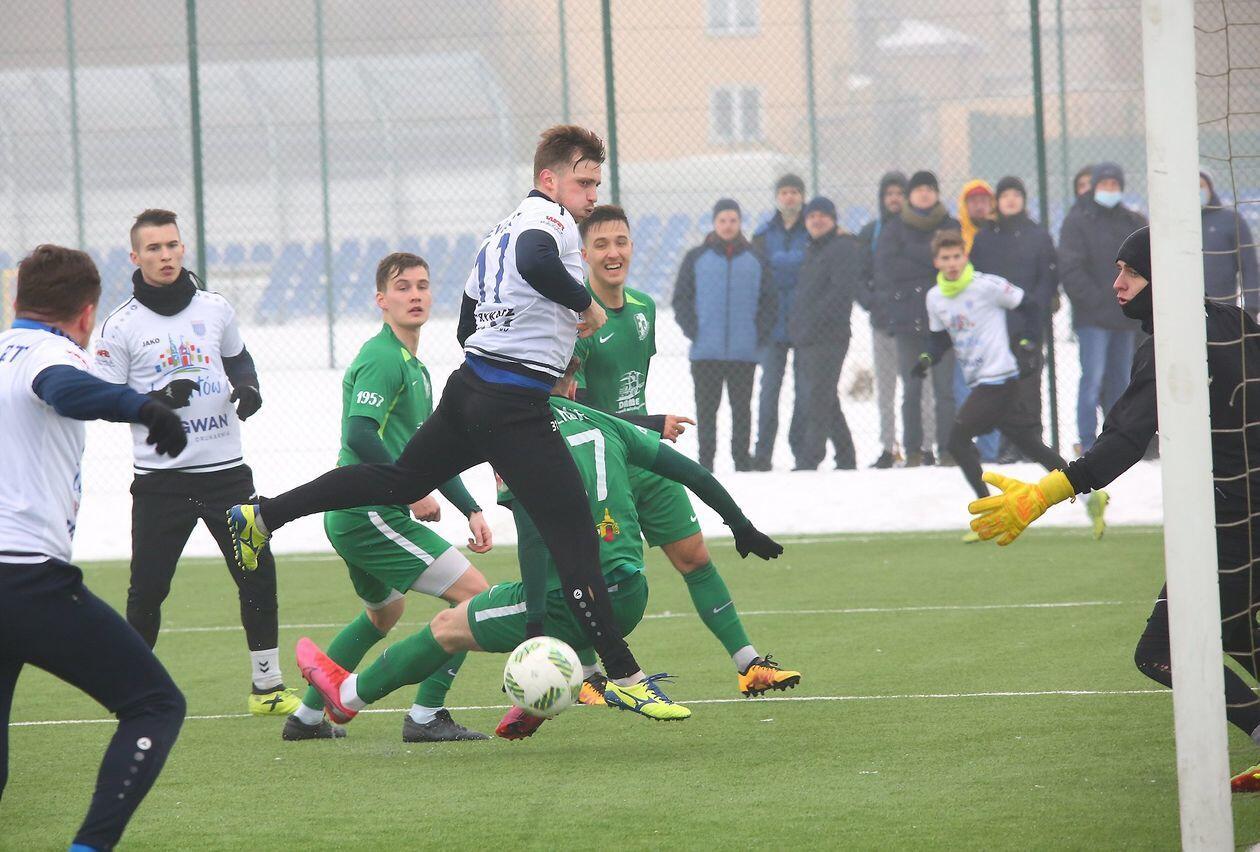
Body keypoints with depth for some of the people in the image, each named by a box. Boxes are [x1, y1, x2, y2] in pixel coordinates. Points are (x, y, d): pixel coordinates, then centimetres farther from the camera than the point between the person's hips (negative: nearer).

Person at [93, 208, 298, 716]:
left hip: (225, 469, 3)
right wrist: (156, 401, -19)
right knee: (147, 588, -3)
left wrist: (249, 387, 2)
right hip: (160, 478, -3)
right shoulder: (121, 326, -4)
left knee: (257, 573, 0)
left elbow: (238, 357, 24)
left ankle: (267, 687, 11)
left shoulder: (216, 309, 6)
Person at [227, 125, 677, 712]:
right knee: (575, 535, -7)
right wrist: (586, 307, -20)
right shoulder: (550, 219, -10)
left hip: (470, 382, 9)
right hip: (515, 407, -9)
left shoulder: (502, 229, 20)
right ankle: (624, 676, -7)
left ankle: (262, 516, 19)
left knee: (401, 480, 22)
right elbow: (536, 263, -35)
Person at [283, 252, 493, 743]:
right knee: (475, 593, -12)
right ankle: (426, 717, -10)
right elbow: (360, 435, -25)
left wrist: (471, 510, 16)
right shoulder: (382, 358, -13)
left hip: (351, 517, 11)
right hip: (370, 514, -11)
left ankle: (307, 717, 36)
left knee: (384, 613, 32)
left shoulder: (416, 367, 19)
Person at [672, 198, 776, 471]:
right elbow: (681, 299, 7)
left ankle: (742, 460, 10)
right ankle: (705, 464, 7)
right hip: (706, 353, -1)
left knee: (741, 409, 5)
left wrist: (760, 334, -1)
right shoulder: (697, 258, 6)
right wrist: (693, 331, -5)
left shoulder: (754, 260, 9)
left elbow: (768, 302, 12)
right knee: (706, 409, 3)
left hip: (744, 353, 1)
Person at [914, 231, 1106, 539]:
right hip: (979, 383, 7)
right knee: (1030, 443, 6)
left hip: (999, 378, -7)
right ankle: (1091, 495, 9)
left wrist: (1028, 344, -12)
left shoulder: (986, 285, -11)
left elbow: (1029, 307, -4)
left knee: (958, 438, -12)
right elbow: (940, 337, 21)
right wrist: (928, 358, 2)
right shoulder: (935, 297, 9)